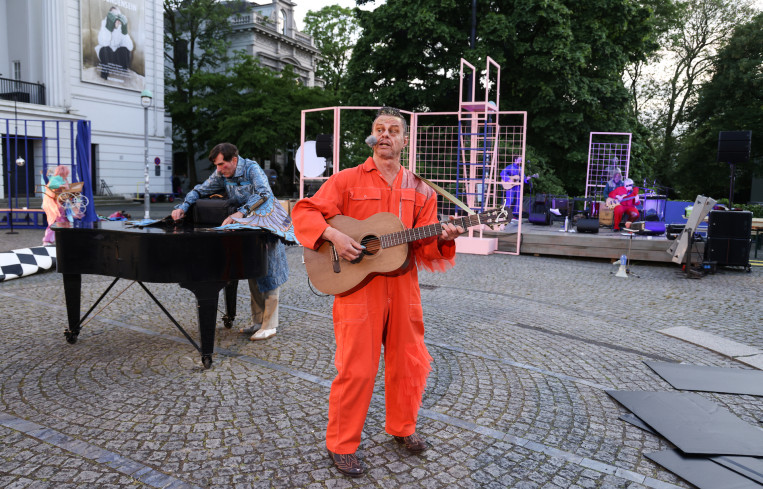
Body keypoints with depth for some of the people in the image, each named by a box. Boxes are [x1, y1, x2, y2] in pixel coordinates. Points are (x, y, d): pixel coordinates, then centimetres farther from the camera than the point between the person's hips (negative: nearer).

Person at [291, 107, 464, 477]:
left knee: (410, 363, 14)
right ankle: (341, 445, 20)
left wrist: (443, 239, -14)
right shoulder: (347, 180, 0)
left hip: (402, 287, 4)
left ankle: (402, 428, 38)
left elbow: (425, 248, 7)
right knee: (356, 368, -1)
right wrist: (333, 235, -18)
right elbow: (304, 211, -2)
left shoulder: (419, 190, 9)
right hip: (357, 287, -4)